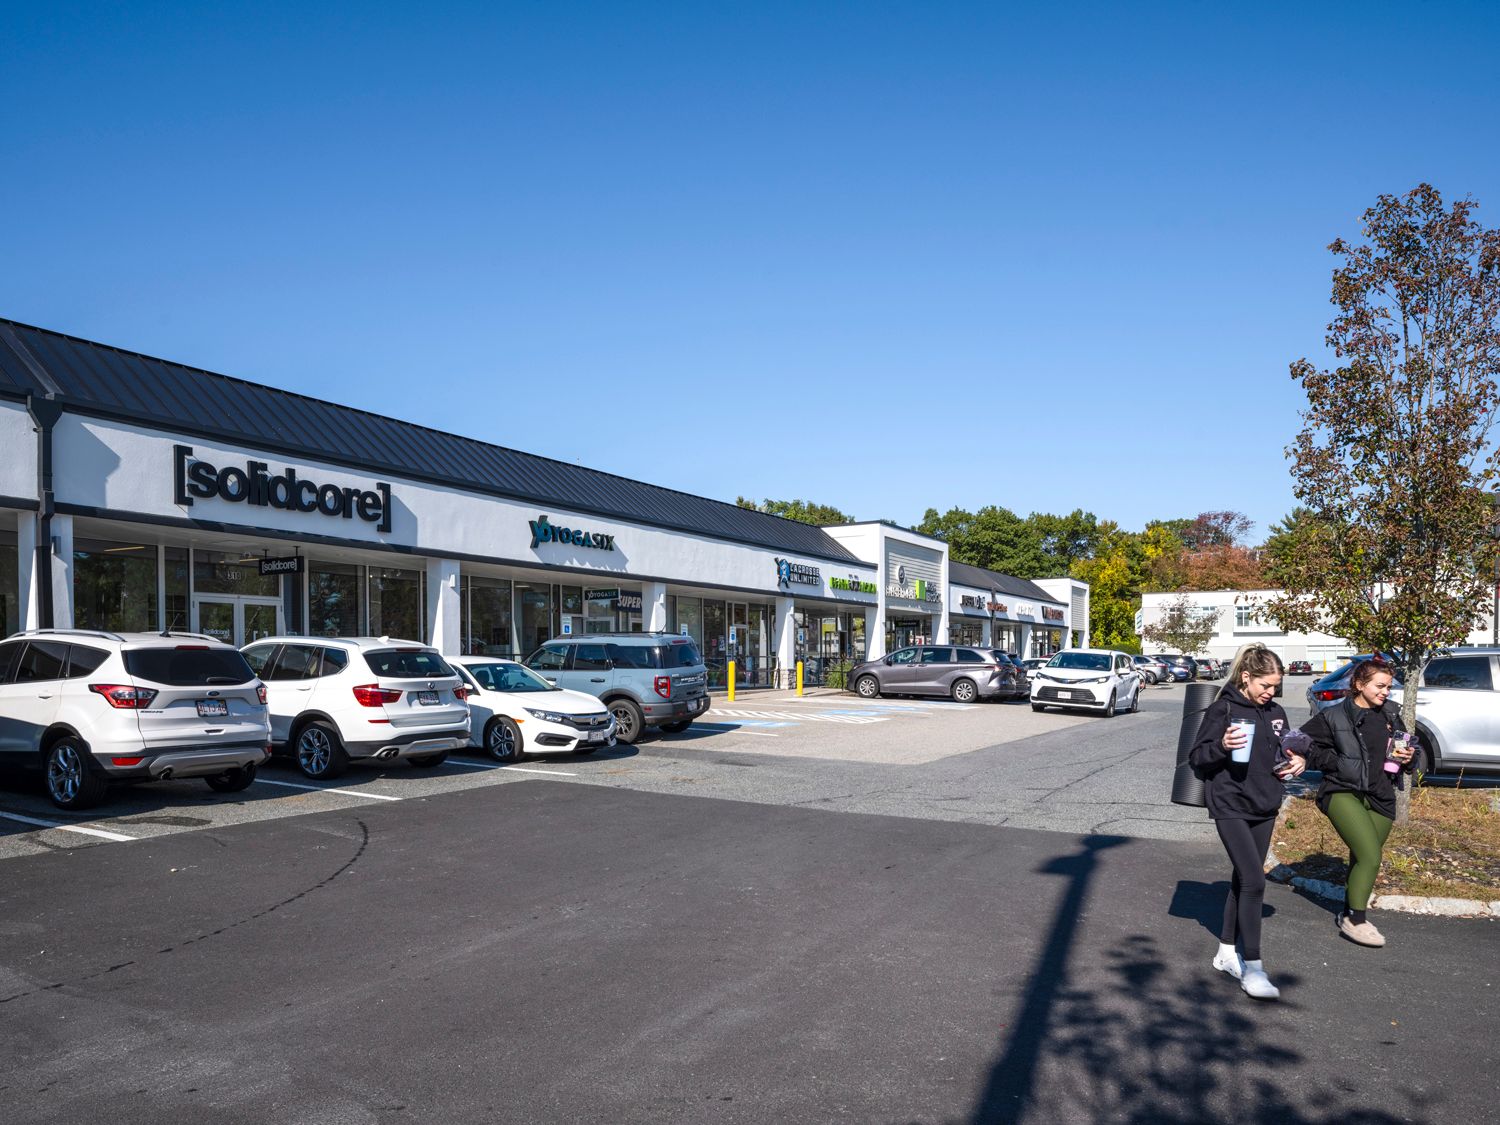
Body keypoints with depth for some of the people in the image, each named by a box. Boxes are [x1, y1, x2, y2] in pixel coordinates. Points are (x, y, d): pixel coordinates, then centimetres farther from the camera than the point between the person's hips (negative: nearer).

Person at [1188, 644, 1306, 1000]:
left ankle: (1227, 952, 27)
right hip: (1231, 807, -7)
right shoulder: (1222, 710, -10)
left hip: (1265, 809, 7)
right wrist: (1222, 746, -28)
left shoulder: (1275, 713, 8)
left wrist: (1296, 763, 0)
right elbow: (1196, 757, -9)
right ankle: (1252, 967, -7)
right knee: (1254, 881, -14)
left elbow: (1283, 753, 22)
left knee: (1243, 880, 14)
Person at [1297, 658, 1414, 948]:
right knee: (1370, 857, -17)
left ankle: (1349, 914, 32)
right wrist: (1338, 762, -15)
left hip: (1381, 798, 6)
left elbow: (1405, 748, 23)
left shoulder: (1390, 714, 9)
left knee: (1362, 859, 13)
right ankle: (1355, 920, -1)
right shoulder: (1333, 716, -6)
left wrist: (1406, 757, 1)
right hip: (1343, 792, -5)